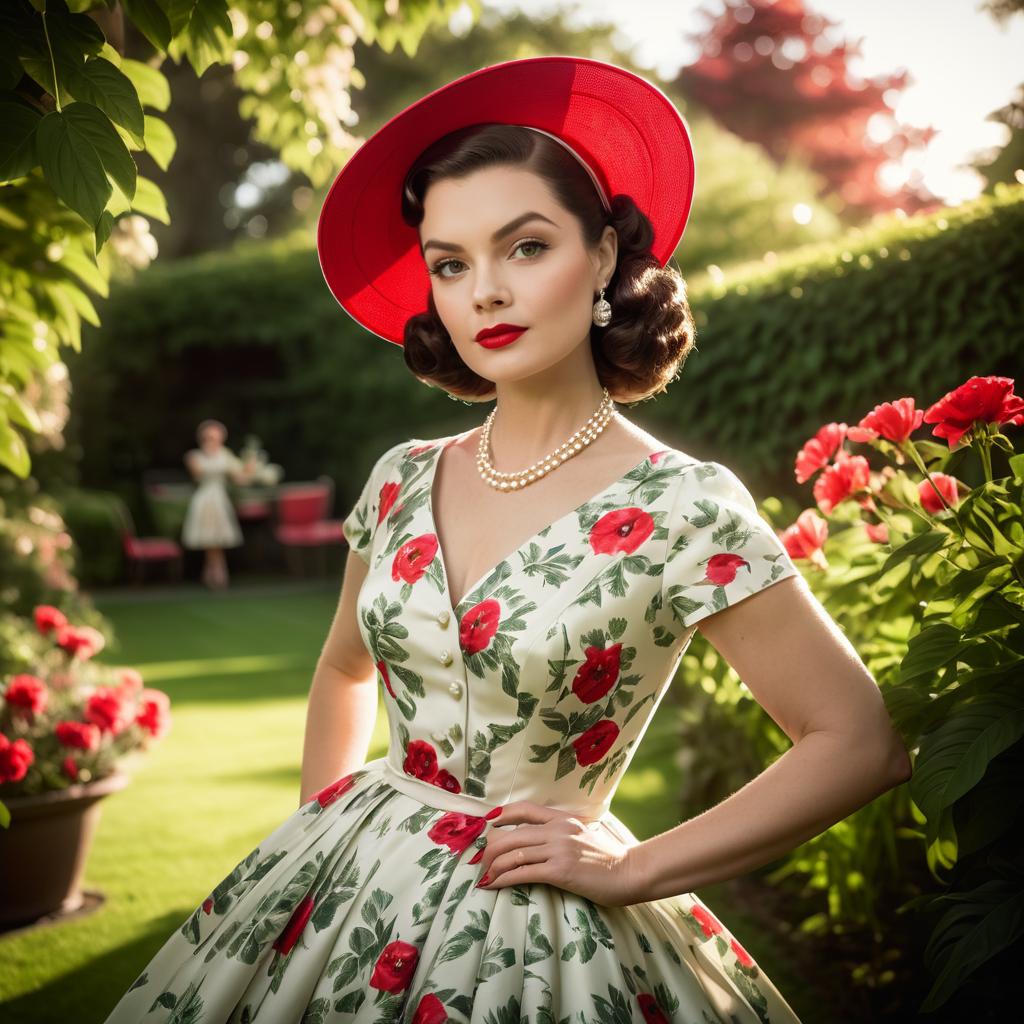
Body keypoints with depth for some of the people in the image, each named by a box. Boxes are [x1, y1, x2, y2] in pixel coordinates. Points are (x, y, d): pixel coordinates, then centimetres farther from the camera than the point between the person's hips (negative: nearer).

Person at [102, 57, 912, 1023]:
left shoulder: (682, 506, -16)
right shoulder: (403, 481, -2)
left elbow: (859, 743, -14)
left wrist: (632, 871, -12)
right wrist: (320, 830, 6)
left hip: (535, 930, -4)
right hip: (347, 897, 5)